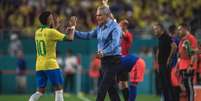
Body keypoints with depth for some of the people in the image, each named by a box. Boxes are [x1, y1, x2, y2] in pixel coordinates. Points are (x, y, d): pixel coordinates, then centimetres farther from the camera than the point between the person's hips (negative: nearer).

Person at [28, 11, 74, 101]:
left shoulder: (37, 32, 11)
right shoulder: (51, 32, -11)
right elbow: (70, 38, -11)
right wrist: (72, 26, 4)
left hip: (39, 66, 7)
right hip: (50, 65, -7)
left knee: (40, 91, 10)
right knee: (58, 88, 3)